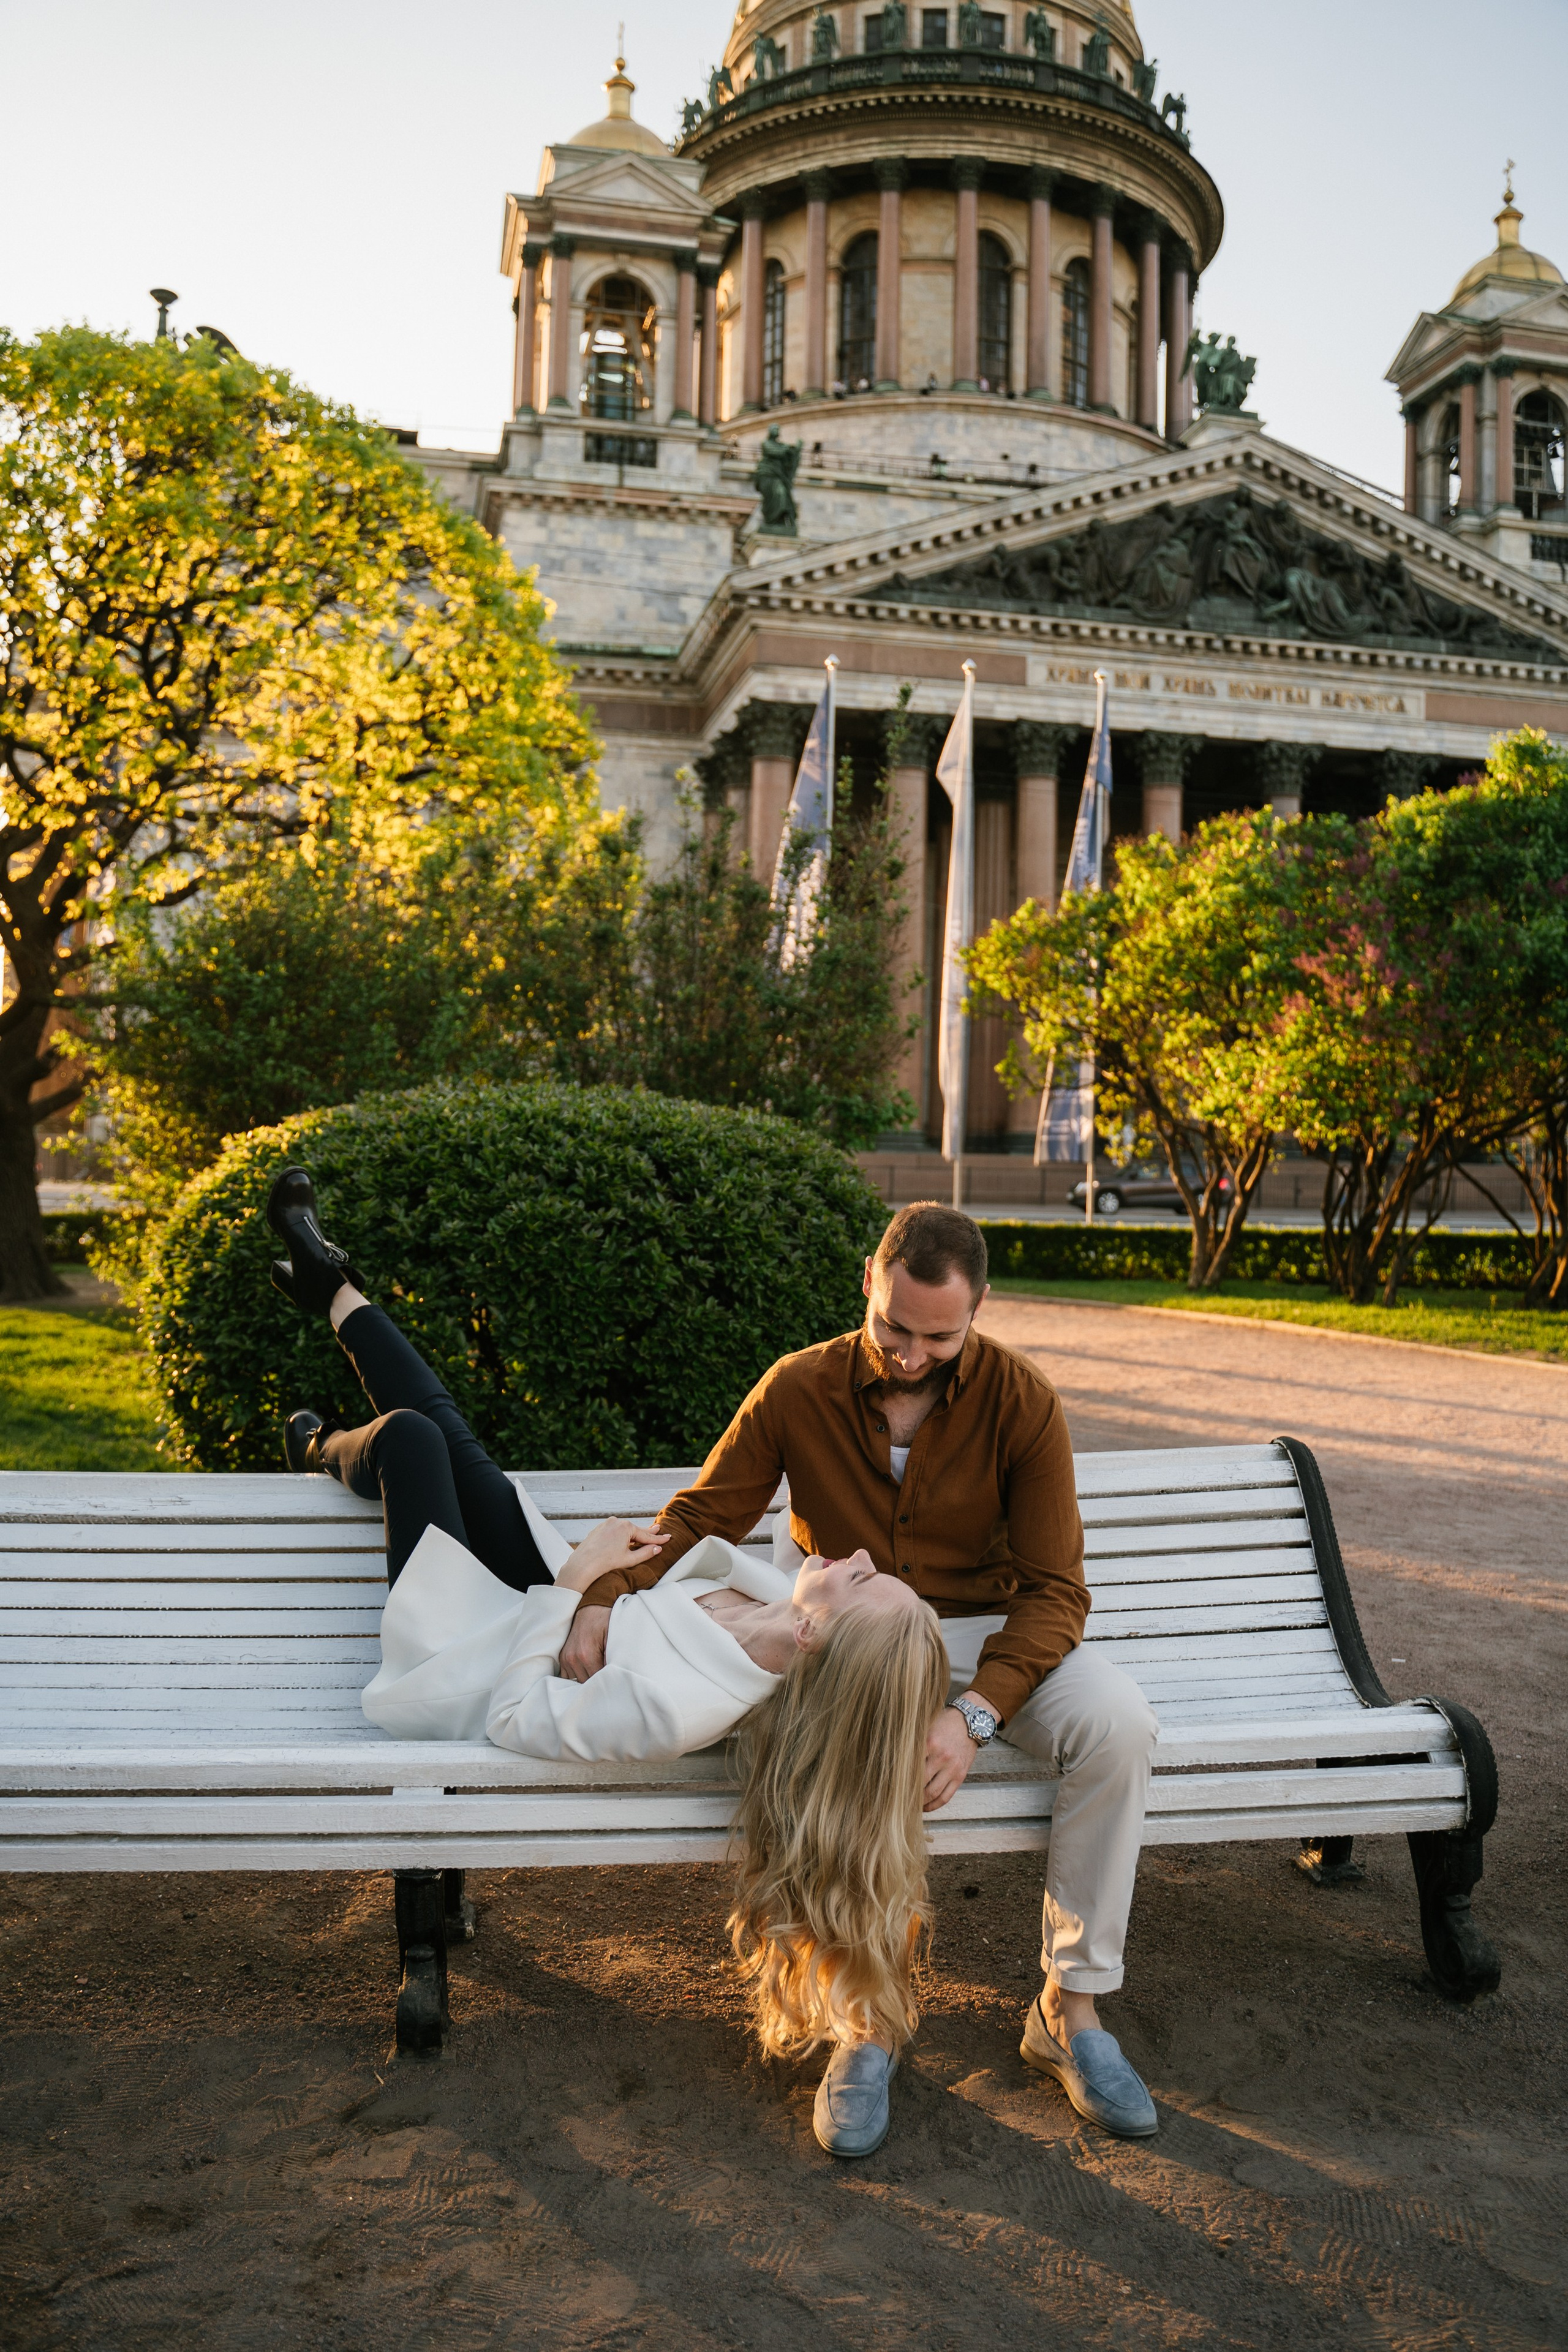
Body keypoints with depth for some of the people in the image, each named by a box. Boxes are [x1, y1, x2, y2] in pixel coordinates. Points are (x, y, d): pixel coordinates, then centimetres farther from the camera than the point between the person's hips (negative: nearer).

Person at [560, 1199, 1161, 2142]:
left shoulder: (1022, 1402, -11)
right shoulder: (799, 1390, -8)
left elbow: (1053, 1588, -12)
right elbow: (699, 1519, 0)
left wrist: (977, 1713, -28)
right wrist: (608, 1596, -19)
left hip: (988, 1633, 1)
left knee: (1119, 1725, -29)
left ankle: (1071, 2007, -10)